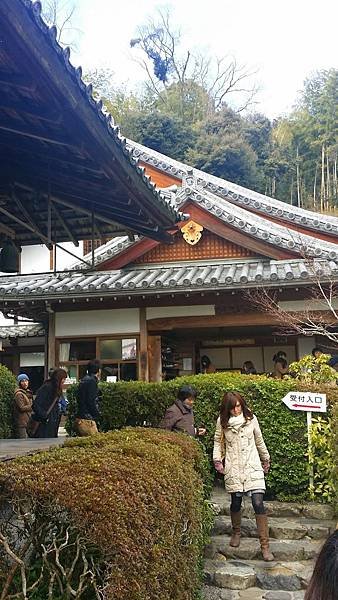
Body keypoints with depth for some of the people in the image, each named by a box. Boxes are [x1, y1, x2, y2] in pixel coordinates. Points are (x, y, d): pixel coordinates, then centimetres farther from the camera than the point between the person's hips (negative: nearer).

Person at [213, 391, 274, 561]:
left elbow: (259, 440, 11)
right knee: (236, 502, 10)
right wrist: (217, 460, -3)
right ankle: (236, 533, 38)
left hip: (252, 466, -1)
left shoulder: (251, 418, -1)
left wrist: (266, 459, 20)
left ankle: (265, 546, -5)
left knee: (258, 503, -10)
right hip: (233, 467, 1)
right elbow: (218, 441, 9)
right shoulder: (222, 421, -2)